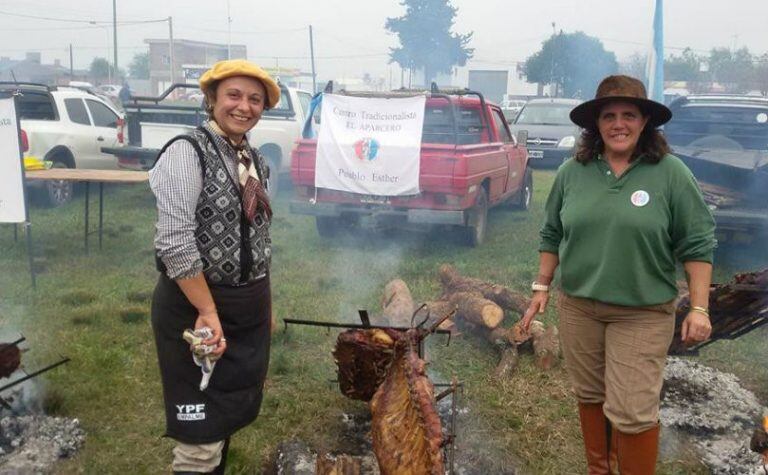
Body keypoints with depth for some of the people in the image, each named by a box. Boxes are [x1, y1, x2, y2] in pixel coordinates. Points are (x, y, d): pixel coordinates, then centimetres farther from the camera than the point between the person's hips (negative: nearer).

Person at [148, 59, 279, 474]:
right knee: (201, 430, -2)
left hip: (250, 306, 8)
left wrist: (264, 303, 17)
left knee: (231, 412, 18)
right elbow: (174, 242, -21)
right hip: (196, 303, -7)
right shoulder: (187, 152, -14)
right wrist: (208, 311, -19)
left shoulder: (255, 161, 9)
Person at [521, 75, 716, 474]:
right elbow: (552, 235, 10)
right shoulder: (571, 172, 1)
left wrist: (699, 307, -10)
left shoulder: (670, 173, -8)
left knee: (633, 412, -3)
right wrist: (542, 287, 7)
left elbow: (697, 244, -6)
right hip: (577, 306, 4)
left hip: (643, 314, -3)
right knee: (590, 396, 16)